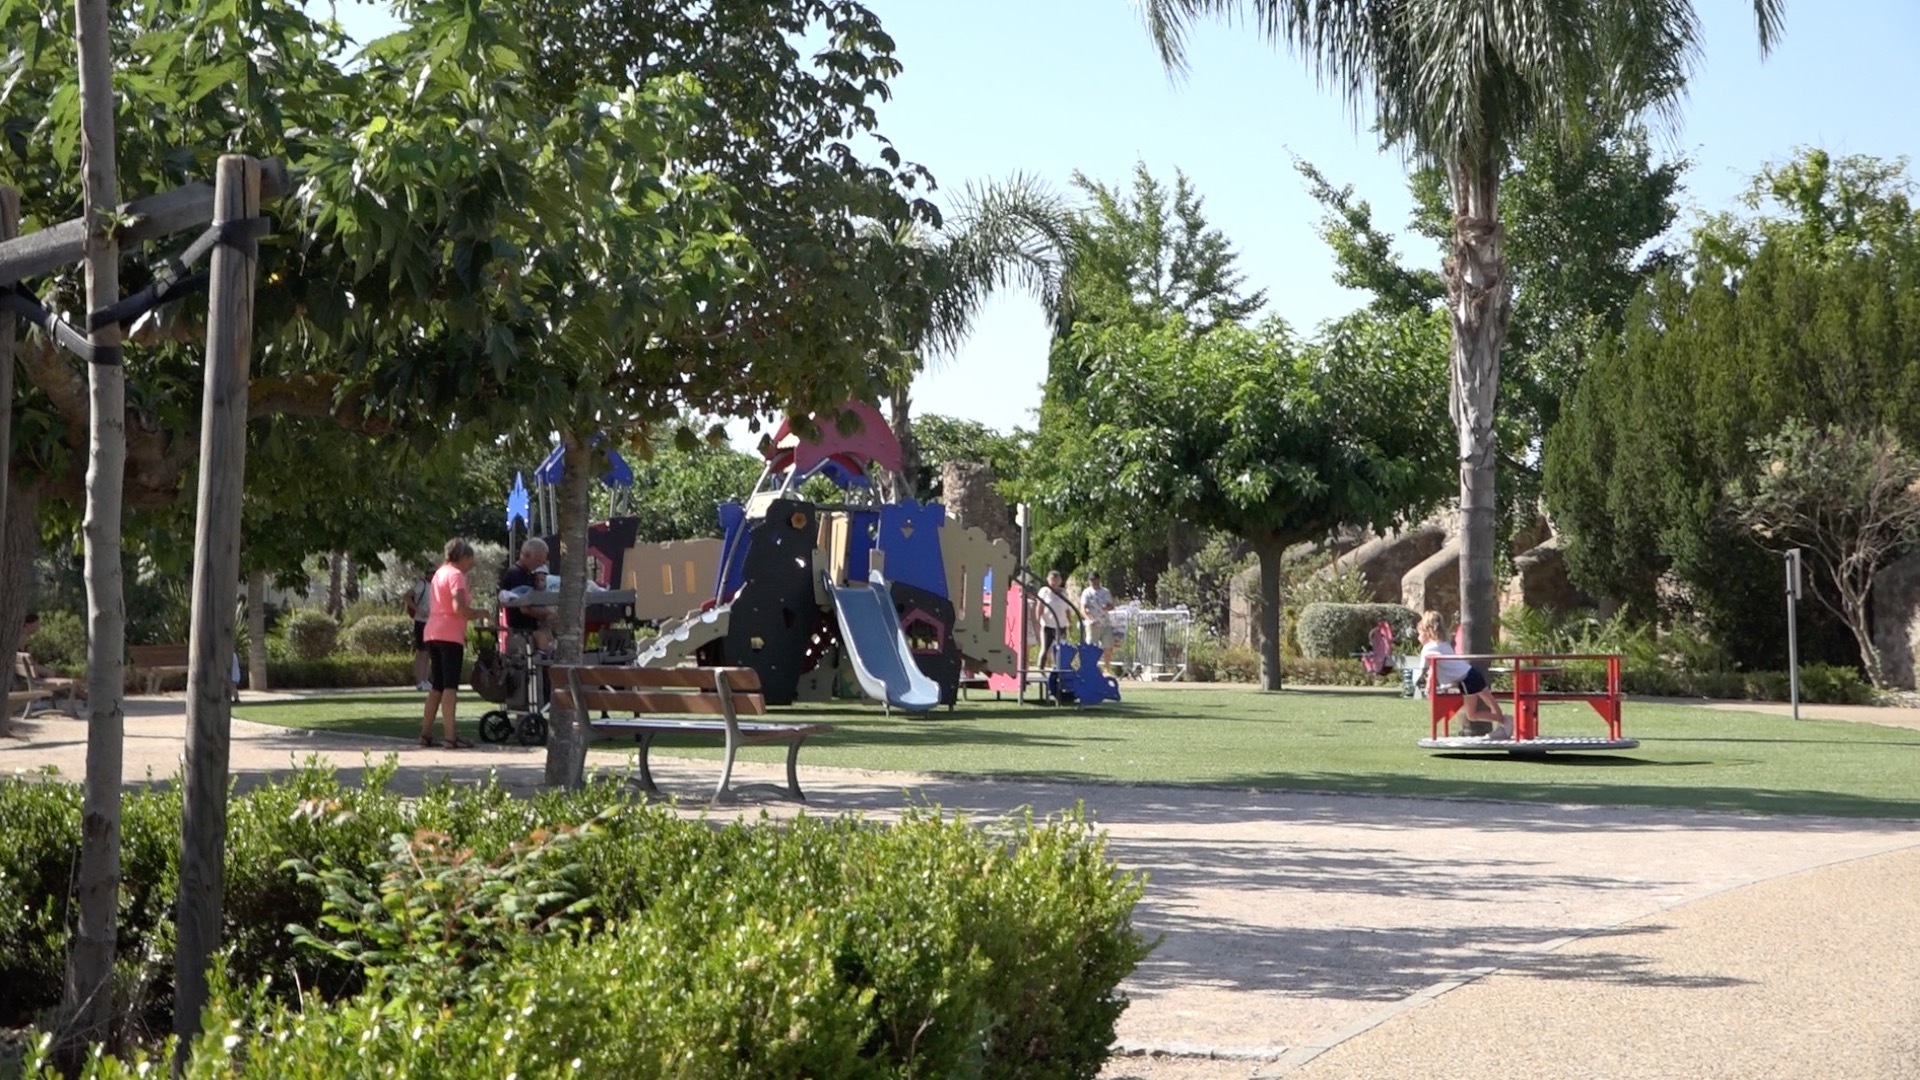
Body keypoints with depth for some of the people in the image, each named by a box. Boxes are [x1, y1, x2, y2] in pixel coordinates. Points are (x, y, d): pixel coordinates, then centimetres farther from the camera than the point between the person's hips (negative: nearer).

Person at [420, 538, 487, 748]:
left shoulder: (439, 572, 19)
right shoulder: (456, 575, -9)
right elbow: (459, 608, -21)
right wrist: (480, 614, -6)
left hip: (433, 634, 9)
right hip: (450, 635, -9)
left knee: (437, 685, 14)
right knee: (450, 685, -10)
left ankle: (426, 733, 15)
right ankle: (451, 737, -13)